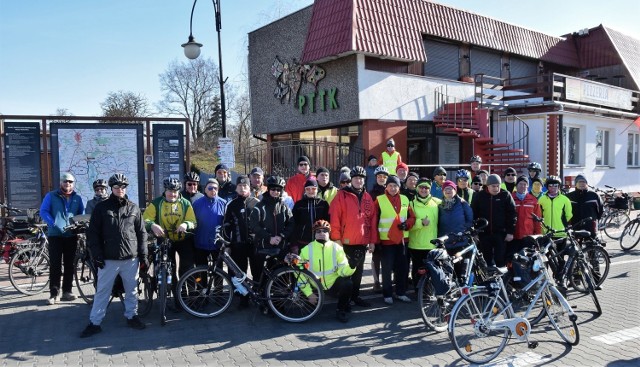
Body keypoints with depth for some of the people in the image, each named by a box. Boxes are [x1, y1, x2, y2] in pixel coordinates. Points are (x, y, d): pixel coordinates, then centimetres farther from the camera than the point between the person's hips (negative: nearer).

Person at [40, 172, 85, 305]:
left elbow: (81, 214, 17)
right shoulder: (51, 196, 4)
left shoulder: (77, 198, 13)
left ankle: (67, 291, 16)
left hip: (72, 236, 3)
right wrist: (53, 223, -15)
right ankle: (54, 293, 1)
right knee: (55, 265, -4)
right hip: (55, 235, -3)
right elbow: (43, 211, -3)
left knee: (70, 264, 7)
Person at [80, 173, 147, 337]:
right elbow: (93, 233, 0)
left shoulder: (133, 208, 5)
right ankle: (95, 323, 15)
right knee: (102, 291, 6)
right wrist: (96, 255, -8)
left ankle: (132, 316, 27)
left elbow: (141, 233, 7)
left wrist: (143, 256, 3)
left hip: (131, 258, 2)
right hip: (108, 259, -1)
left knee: (132, 290, 11)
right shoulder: (101, 207, 1)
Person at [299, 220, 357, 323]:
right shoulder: (307, 250, -10)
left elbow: (342, 270, -16)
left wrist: (351, 266, -38)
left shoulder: (336, 248, -9)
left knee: (347, 283, -28)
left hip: (333, 284, 0)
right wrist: (309, 293, -16)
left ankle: (342, 309, -2)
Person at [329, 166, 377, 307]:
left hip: (362, 243, 5)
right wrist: (336, 238, -14)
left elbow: (372, 219, 11)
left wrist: (372, 241, 8)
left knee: (358, 271, 13)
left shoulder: (367, 197, 10)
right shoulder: (342, 195, -5)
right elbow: (334, 217, -10)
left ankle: (355, 296, 27)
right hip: (345, 242, -5)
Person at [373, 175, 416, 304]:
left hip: (402, 239, 4)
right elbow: (374, 221, -6)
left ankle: (401, 293, 24)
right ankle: (387, 294, 13)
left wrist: (407, 224, -10)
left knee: (402, 268, 11)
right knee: (387, 269, 2)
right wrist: (375, 240, -11)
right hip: (387, 240, -4)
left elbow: (412, 217, 12)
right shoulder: (379, 200, -5)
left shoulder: (405, 199, 8)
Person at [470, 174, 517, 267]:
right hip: (484, 234, 2)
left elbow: (511, 214, -1)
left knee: (500, 260, -1)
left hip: (501, 233, -2)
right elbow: (473, 214, 5)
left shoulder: (506, 195, 0)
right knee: (486, 260, 8)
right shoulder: (479, 196, 3)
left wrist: (510, 232, -5)